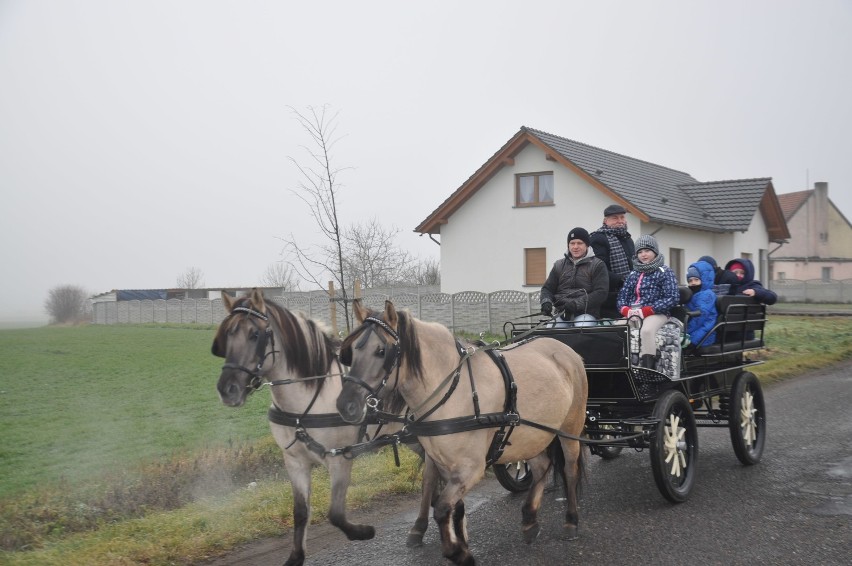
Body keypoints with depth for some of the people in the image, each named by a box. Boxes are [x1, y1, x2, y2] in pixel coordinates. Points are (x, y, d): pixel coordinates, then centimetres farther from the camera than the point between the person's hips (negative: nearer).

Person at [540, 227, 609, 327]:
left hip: (586, 312, -3)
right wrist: (546, 302, -4)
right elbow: (547, 288, 20)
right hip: (561, 313, 3)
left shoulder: (597, 265, 6)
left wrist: (577, 304, -16)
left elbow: (600, 292, -4)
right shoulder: (559, 265, 19)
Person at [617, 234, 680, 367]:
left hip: (656, 313, -5)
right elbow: (621, 297, 14)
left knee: (646, 330, -36)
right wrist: (627, 311, -11)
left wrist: (645, 311, -14)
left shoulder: (664, 272, 5)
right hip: (632, 314, 5)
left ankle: (647, 369, -37)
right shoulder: (633, 274, 20)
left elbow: (673, 298, -6)